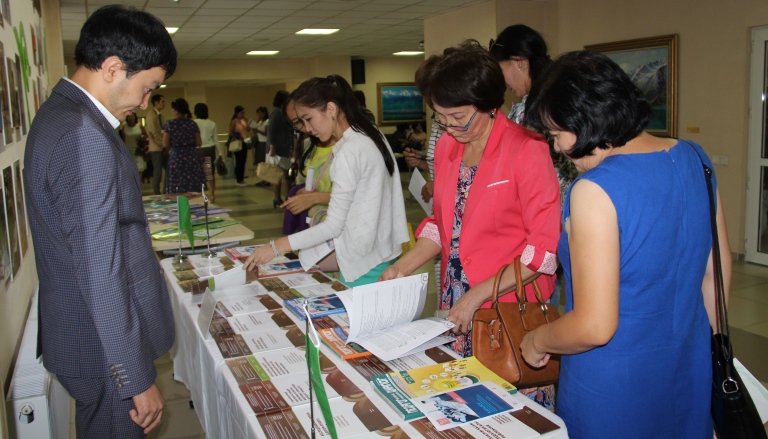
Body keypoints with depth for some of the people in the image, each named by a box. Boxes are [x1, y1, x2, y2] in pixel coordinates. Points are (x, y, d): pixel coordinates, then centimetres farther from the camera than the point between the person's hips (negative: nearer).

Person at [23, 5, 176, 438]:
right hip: (104, 346, -10)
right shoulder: (85, 139, -26)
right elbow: (101, 277, -27)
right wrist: (139, 380, -20)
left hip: (80, 332, 10)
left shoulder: (60, 113, 7)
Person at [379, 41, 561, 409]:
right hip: (457, 309, 6)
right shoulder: (446, 147, 7)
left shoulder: (526, 149, -13)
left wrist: (478, 295, -18)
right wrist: (403, 267, 2)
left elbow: (544, 247, -16)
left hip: (510, 307, -5)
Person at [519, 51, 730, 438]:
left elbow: (594, 327, -27)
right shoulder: (694, 158, -3)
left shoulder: (595, 191, -26)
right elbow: (718, 269, 7)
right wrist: (708, 342, 21)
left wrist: (536, 342, -9)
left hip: (618, 391, -7)